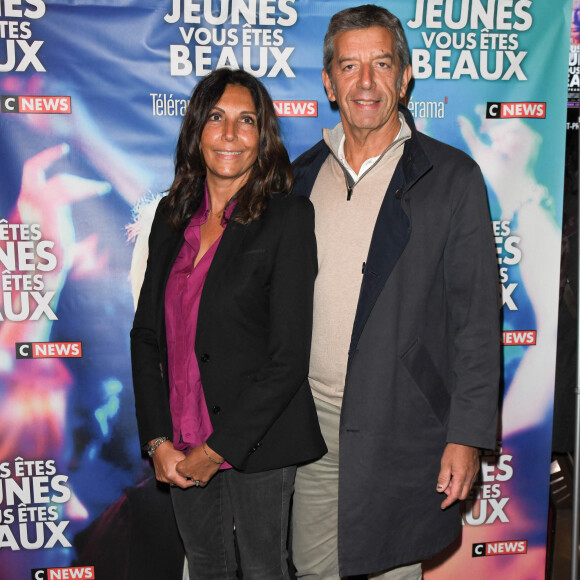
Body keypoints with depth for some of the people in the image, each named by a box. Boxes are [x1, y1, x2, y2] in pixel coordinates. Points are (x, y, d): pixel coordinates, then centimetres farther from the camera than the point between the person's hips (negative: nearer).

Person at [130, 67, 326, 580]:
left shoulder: (289, 217, -12)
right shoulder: (173, 216, 4)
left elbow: (289, 357, -15)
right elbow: (147, 332, 6)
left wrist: (218, 448, -14)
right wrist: (158, 440, -2)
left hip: (257, 443, -4)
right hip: (181, 446, 5)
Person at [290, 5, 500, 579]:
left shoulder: (452, 176, -6)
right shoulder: (301, 175, 6)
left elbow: (476, 316, -8)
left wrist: (467, 434, -11)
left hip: (399, 424, -3)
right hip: (310, 418, 4)